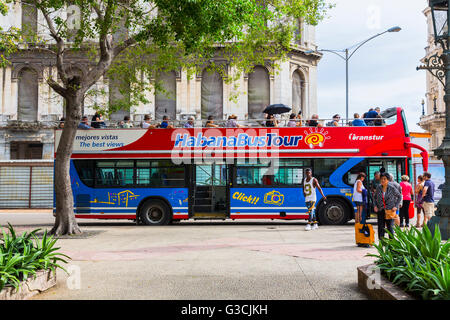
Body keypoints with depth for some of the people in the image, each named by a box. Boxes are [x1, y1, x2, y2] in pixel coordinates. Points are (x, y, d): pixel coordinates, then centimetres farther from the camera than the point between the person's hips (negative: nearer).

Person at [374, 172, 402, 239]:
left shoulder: (392, 188, -7)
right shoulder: (379, 188, 2)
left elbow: (399, 196, 4)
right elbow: (375, 197, 16)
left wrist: (396, 206, -4)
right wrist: (375, 205, 1)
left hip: (390, 210, -3)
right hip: (380, 210, 3)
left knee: (390, 227, -3)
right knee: (381, 227, 3)